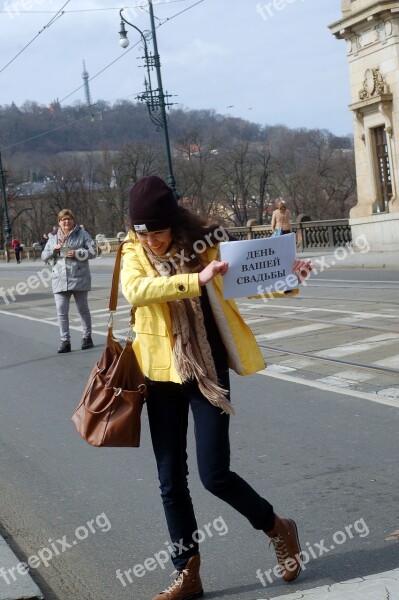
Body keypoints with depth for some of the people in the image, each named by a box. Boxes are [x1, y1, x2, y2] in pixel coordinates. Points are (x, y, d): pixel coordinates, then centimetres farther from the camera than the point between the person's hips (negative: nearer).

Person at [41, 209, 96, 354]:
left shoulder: (82, 234, 0)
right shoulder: (53, 237, 12)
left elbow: (93, 251, -5)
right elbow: (44, 256, 13)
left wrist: (77, 253, -18)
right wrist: (53, 250, -7)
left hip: (79, 278, -3)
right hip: (60, 280, 3)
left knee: (83, 309, 9)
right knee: (61, 311, -4)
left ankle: (87, 337, 23)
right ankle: (65, 341, 1)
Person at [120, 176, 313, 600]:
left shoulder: (205, 244, -5)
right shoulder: (135, 252, -4)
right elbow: (135, 290, -26)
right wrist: (197, 280, -36)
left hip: (208, 372, -2)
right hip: (163, 375, 2)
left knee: (214, 474, -5)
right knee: (170, 479, 7)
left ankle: (277, 528, 22)